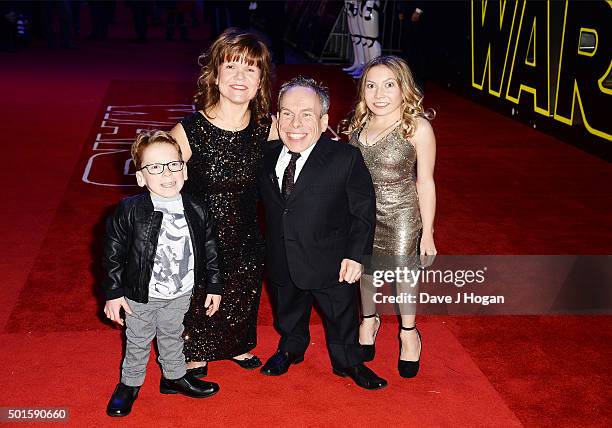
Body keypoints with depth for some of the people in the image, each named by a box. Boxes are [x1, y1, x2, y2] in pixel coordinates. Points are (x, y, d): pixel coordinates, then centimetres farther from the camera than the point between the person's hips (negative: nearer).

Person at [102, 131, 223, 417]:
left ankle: (174, 377, 48)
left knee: (172, 337, 26)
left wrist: (214, 287, 4)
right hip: (141, 295, -2)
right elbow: (113, 253, -13)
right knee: (138, 342, 19)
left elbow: (209, 251, -1)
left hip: (180, 293, 3)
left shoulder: (197, 211, -13)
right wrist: (113, 292, -10)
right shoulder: (129, 212, -22)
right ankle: (129, 383, 42)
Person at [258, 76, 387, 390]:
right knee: (288, 313, 27)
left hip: (332, 264, -3)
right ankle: (291, 349, 54)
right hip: (282, 264, 4)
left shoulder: (346, 158, -18)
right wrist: (271, 250, 3)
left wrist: (356, 255, -18)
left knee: (342, 318, 17)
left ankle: (348, 363, 43)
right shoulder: (268, 158, -5)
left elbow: (364, 211, -13)